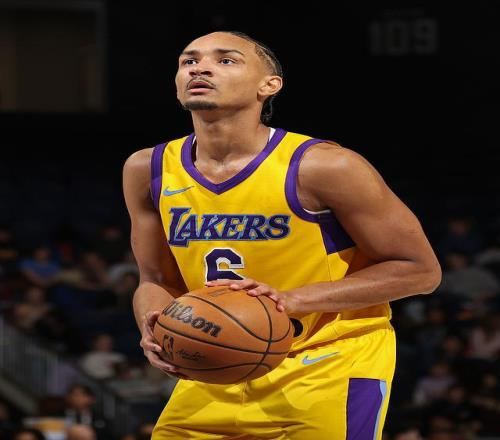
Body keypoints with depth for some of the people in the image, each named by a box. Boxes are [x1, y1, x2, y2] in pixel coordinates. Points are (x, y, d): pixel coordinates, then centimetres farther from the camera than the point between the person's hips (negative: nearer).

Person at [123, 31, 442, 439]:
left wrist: (292, 300, -23)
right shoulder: (148, 170, -2)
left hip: (329, 364, -5)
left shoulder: (324, 167, -17)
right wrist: (155, 327, -15)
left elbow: (420, 270, -13)